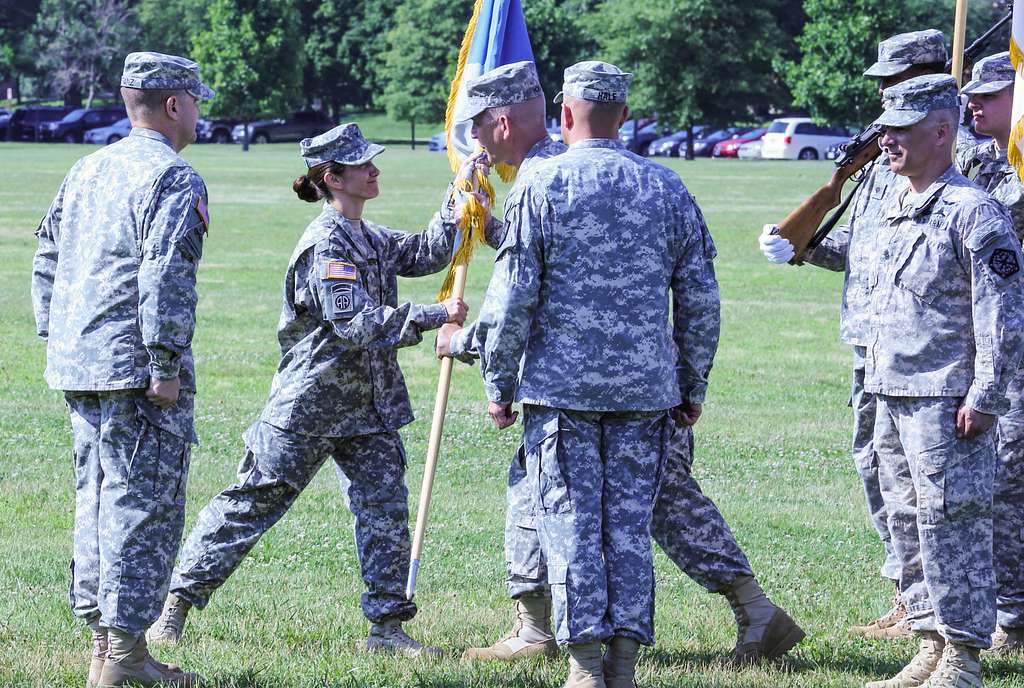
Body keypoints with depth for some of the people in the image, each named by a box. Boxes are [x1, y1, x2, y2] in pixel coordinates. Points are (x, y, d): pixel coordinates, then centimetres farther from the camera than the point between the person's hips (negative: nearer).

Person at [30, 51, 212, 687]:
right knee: (144, 507, -5)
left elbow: (46, 260, 20)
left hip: (77, 368, 8)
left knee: (99, 502, 14)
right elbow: (166, 278, -19)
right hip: (135, 369, -8)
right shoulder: (175, 179, -10)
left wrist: (56, 338, 22)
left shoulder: (87, 172, 16)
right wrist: (166, 366, -18)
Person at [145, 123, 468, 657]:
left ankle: (387, 626, 5)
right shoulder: (327, 244, -18)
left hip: (365, 403, 8)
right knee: (254, 502, 0)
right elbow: (356, 324, -25)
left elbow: (425, 255, 14)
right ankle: (178, 603, 10)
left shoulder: (369, 238, 11)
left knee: (385, 505, 0)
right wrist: (435, 316, -25)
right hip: (308, 400, -8)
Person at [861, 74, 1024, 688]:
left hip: (946, 405, -9)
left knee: (952, 530, -7)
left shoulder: (974, 212, -12)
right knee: (909, 529, 12)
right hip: (894, 400, 9)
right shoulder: (898, 211, 16)